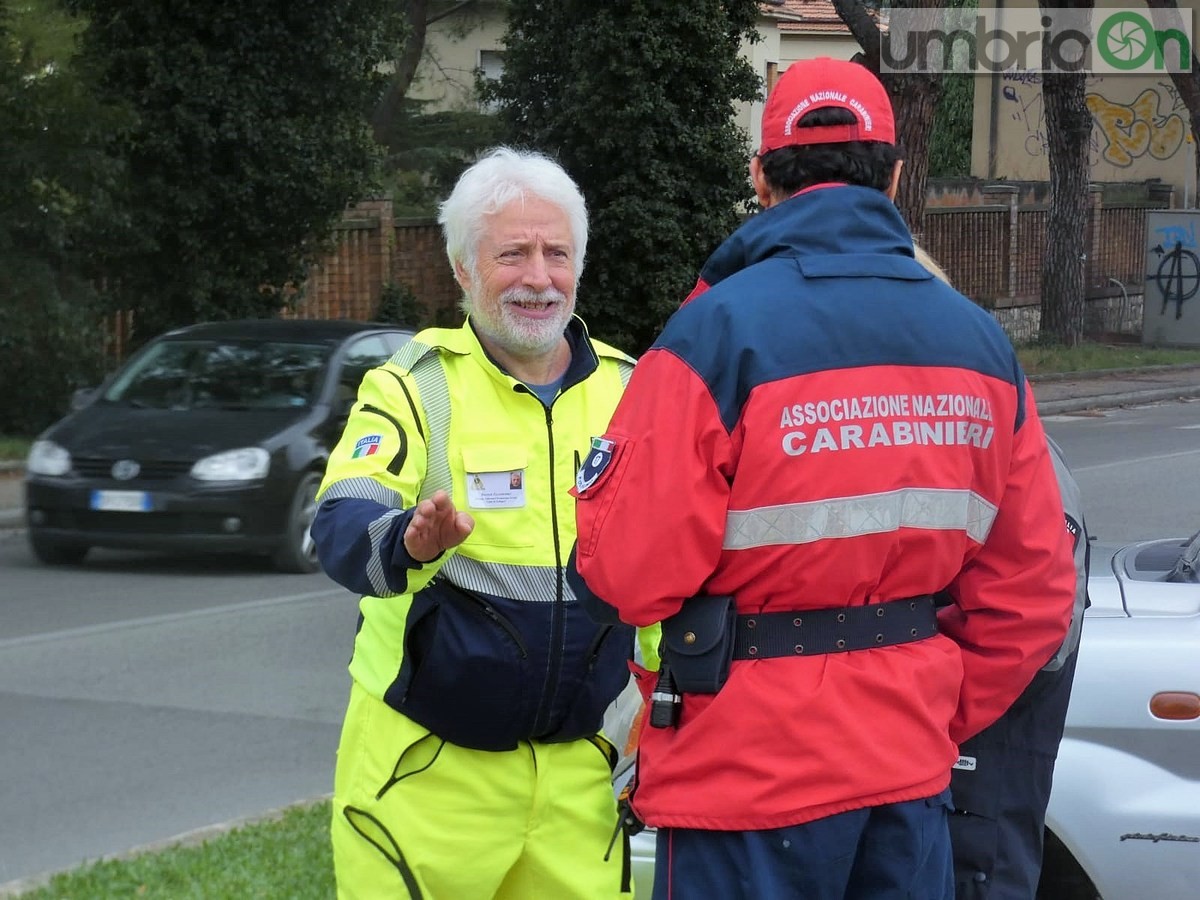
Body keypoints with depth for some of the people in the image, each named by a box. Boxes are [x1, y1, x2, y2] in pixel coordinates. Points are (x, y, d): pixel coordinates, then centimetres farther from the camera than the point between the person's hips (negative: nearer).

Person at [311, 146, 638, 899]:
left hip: (575, 770, 3)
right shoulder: (415, 386, -5)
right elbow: (341, 527, -20)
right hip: (425, 767, -3)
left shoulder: (628, 392, 6)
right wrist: (405, 540, -41)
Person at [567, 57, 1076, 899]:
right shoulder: (978, 341, 4)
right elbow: (1031, 585, 6)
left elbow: (624, 569, -15)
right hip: (911, 766, 5)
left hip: (753, 772, -5)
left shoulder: (722, 331, -13)